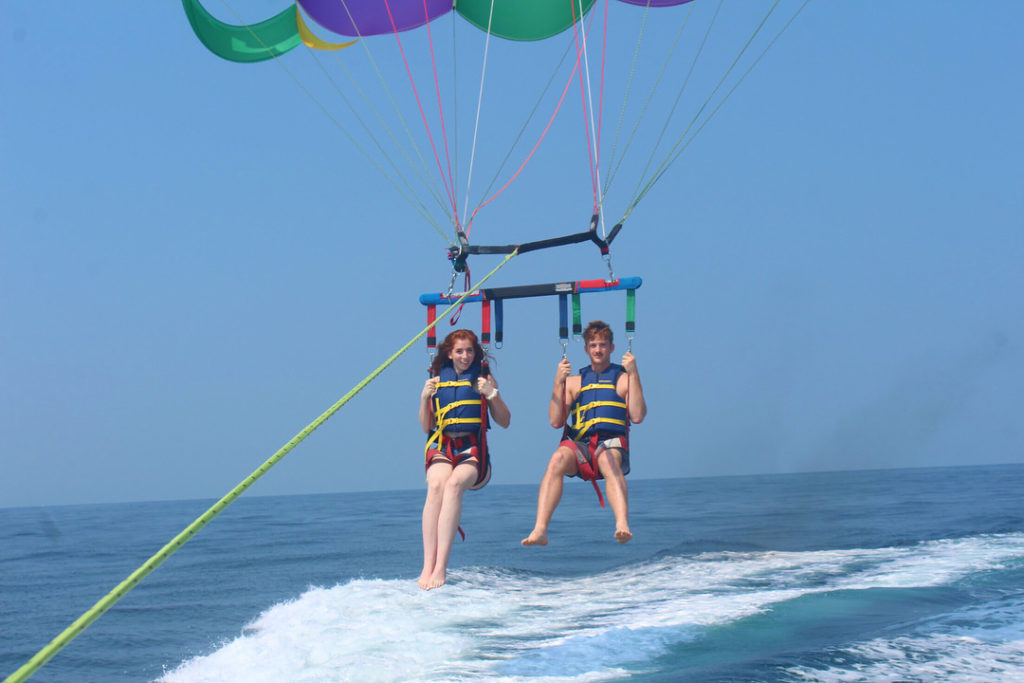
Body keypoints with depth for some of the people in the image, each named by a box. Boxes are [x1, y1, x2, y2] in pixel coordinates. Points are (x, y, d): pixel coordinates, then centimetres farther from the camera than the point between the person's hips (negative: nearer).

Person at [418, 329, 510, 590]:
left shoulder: (484, 378, 12)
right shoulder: (437, 380, 16)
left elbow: (505, 421, 11)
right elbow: (426, 426, 16)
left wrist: (492, 394, -5)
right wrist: (424, 398, 0)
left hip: (473, 448, -1)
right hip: (442, 446, 1)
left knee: (454, 484, -34)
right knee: (436, 485, -32)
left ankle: (441, 566, -42)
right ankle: (428, 566, -41)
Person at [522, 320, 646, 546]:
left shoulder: (622, 379, 16)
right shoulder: (574, 381, 23)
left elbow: (637, 416, -1)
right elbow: (556, 421, 12)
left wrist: (633, 374, -3)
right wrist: (559, 383, 4)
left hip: (612, 443, -2)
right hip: (579, 445, 2)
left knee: (608, 460, -39)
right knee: (558, 459, -33)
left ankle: (622, 525, -60)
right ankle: (540, 530, -45)